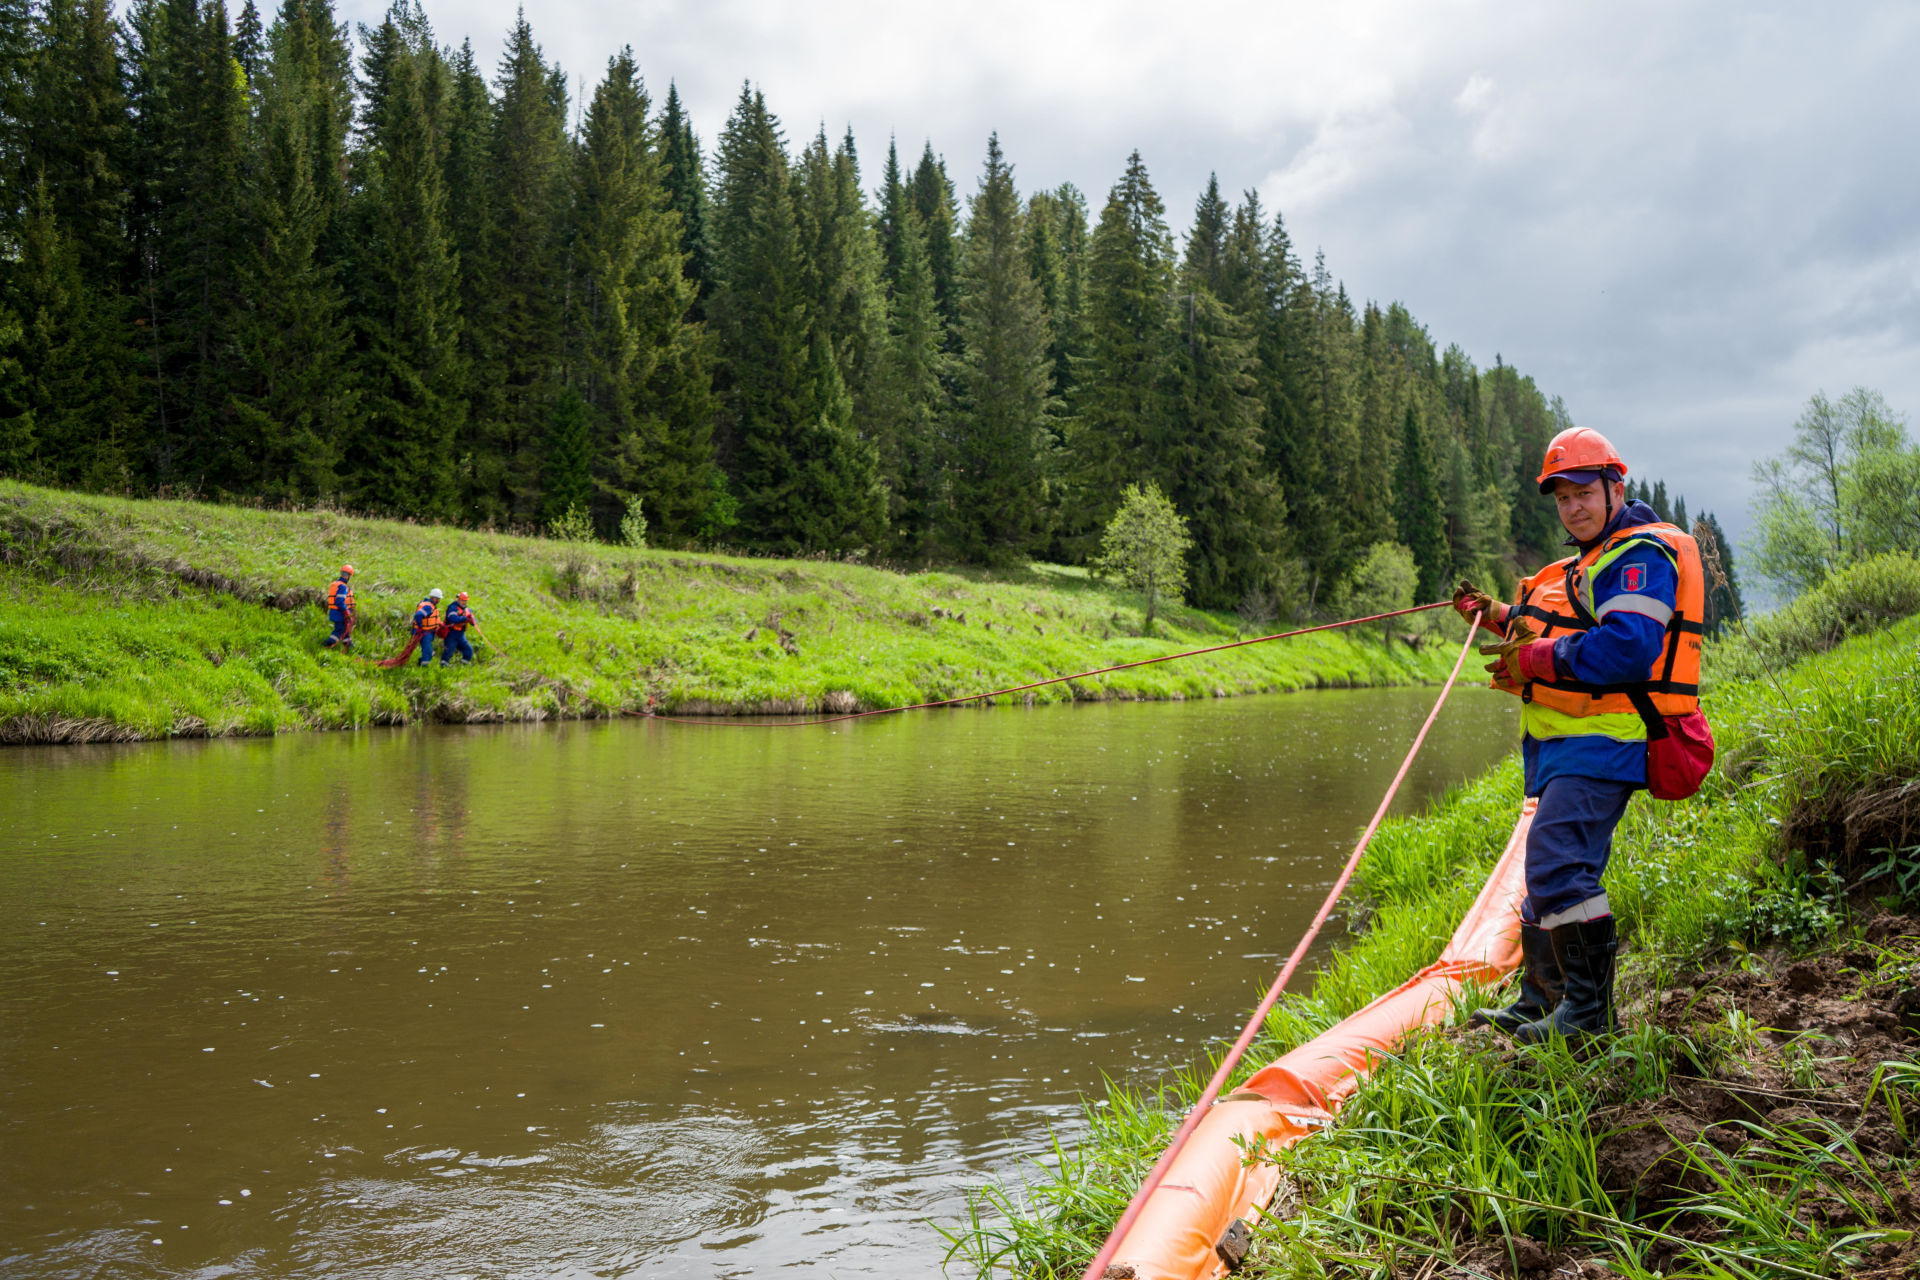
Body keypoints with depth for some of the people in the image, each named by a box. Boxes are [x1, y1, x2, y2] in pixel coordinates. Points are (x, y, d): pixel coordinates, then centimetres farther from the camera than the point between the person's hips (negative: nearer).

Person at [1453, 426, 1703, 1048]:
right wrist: (1499, 616, 20)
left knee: (1559, 864, -20)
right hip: (1567, 746, 11)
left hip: (1601, 744, -11)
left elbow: (1627, 648, -26)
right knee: (1548, 869, 16)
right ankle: (1540, 1000, 27)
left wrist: (1533, 659, -20)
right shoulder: (1590, 562, 23)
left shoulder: (1642, 555, -11)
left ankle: (1589, 1007, -12)